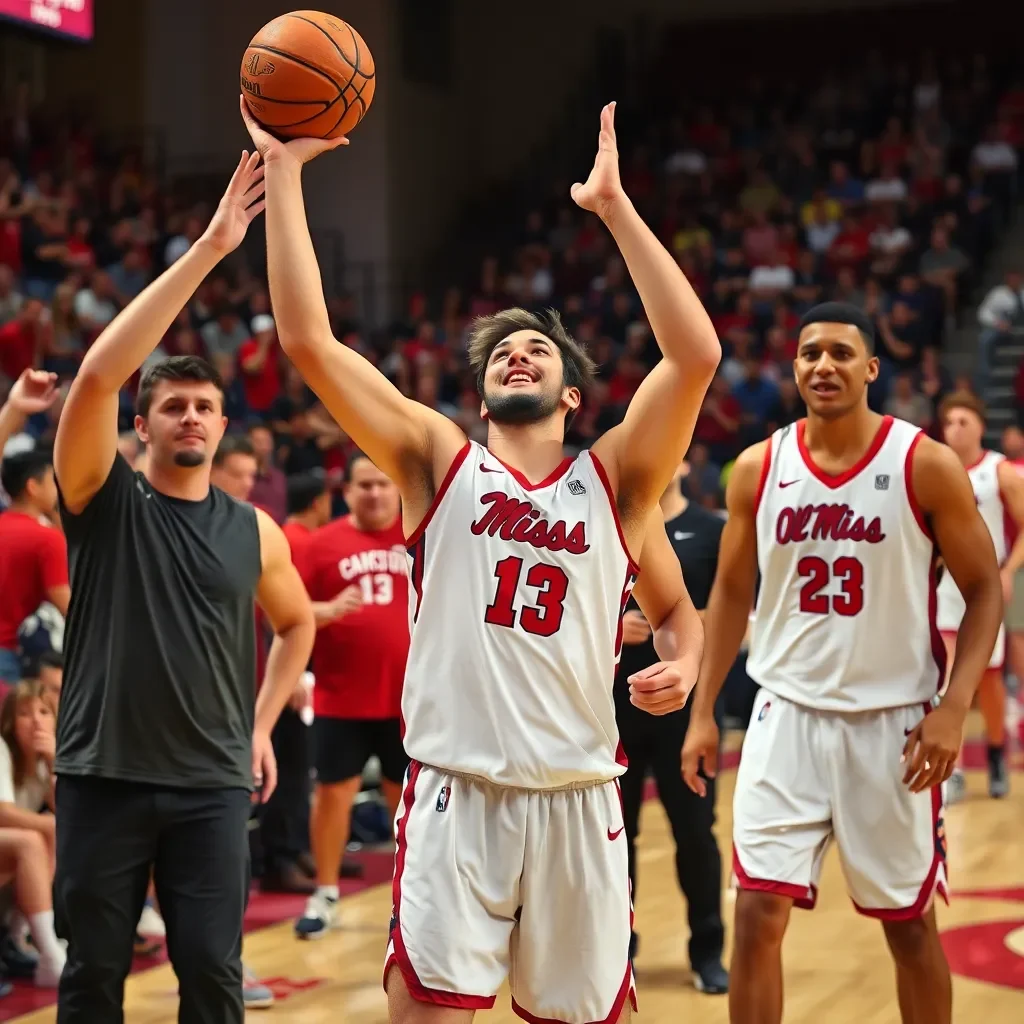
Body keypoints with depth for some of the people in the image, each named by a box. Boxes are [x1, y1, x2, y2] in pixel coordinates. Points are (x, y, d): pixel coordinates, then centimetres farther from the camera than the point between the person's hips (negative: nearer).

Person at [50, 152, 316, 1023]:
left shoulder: (253, 531, 6)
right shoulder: (104, 501, -4)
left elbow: (298, 623, 25)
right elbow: (98, 374, -20)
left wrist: (263, 724, 13)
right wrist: (207, 252, -23)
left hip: (213, 784, 2)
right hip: (103, 776, -2)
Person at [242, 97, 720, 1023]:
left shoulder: (613, 481, 7)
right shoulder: (441, 464, 7)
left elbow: (696, 355, -8)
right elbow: (307, 339, -2)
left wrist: (614, 206, -8)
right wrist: (283, 171, -4)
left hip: (579, 797, 1)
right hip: (456, 794, -1)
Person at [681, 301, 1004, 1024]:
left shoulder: (927, 465, -8)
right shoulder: (758, 468, 1)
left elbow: (986, 591, -3)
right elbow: (732, 592, 12)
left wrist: (954, 707, -14)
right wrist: (703, 711, 7)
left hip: (893, 722, -2)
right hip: (788, 716, 2)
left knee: (910, 924, 9)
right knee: (758, 915, -4)